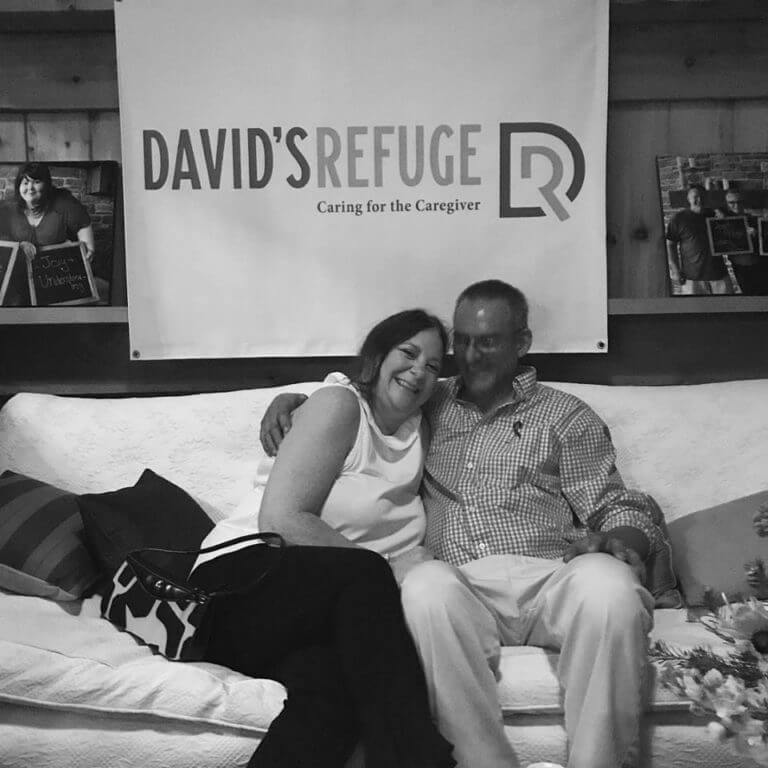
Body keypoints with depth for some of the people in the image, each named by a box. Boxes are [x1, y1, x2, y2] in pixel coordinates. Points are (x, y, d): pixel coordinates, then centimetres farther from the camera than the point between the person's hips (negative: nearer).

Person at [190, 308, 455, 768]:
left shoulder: (418, 429, 16)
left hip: (326, 607, 4)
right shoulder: (340, 403, -3)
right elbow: (281, 519, -13)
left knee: (328, 685, -32)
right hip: (238, 584, -4)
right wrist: (381, 573, -16)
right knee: (363, 576, -34)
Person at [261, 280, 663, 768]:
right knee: (425, 585, -33)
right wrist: (288, 400, 13)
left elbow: (622, 510, 9)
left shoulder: (566, 416, 15)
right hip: (463, 587, 1)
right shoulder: (432, 406, 22)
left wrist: (612, 544, -15)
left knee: (609, 584, -34)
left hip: (551, 580, 0)